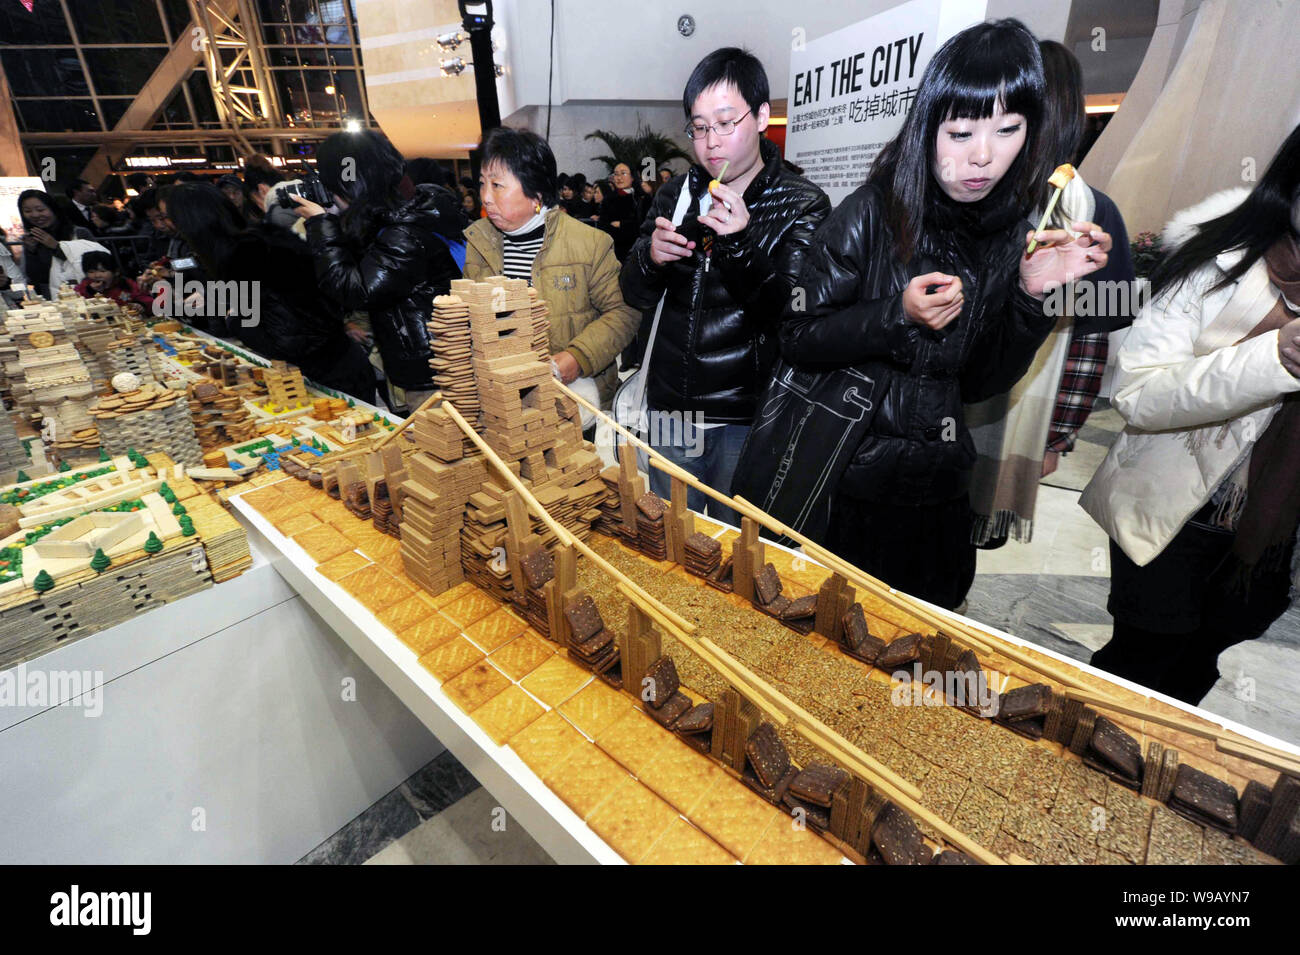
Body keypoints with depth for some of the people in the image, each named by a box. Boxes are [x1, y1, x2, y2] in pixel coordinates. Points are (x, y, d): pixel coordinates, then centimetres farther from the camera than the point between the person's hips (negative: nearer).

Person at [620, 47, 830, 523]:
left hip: (745, 417, -3)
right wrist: (650, 258, -16)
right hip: (669, 408, 4)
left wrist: (743, 243, -28)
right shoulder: (676, 194, 7)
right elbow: (637, 296, 6)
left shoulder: (803, 206, -5)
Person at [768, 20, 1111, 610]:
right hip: (846, 475, -4)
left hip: (940, 490, 5)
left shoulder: (1013, 234, 1)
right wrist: (897, 315, -23)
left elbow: (979, 384, 2)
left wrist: (1031, 295, -11)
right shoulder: (874, 214, -12)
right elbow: (795, 340, -13)